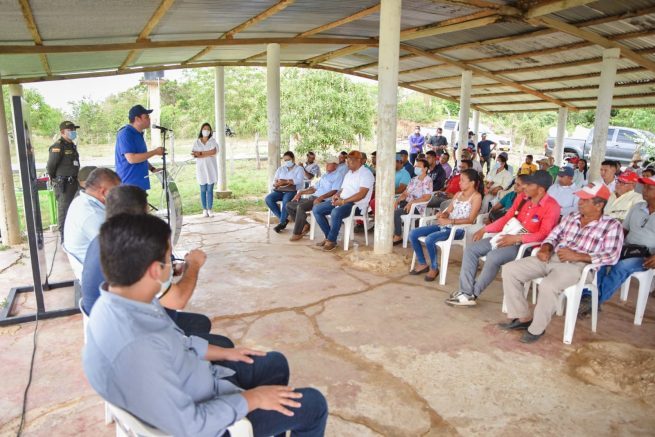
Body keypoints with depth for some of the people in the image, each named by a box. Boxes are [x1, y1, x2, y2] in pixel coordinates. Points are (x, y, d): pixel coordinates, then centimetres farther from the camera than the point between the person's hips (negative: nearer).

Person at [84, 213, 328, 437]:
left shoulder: (122, 302, -11)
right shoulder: (133, 349, -40)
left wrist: (223, 353, 11)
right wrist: (251, 398, -19)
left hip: (197, 383, 9)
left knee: (275, 362, 23)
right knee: (313, 404, 2)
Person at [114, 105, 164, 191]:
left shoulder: (139, 134, 14)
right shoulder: (125, 134, -14)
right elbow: (131, 158, -23)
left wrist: (152, 169, 8)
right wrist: (155, 152, -16)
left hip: (141, 183, 9)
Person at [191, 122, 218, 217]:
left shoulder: (213, 141, 5)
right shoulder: (197, 142, 7)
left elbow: (214, 151, -13)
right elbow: (194, 154, -6)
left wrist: (200, 153, -12)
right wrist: (207, 154, -14)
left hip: (211, 168, -1)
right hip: (201, 168, 1)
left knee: (210, 189, 0)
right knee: (203, 190, 2)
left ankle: (209, 209, 4)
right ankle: (204, 210, 7)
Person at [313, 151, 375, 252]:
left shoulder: (366, 174, -7)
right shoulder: (348, 173, 22)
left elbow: (362, 194, -18)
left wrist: (343, 201, -21)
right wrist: (337, 195, -1)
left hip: (357, 204, -9)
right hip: (342, 202, 9)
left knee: (336, 212, -38)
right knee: (317, 209, -5)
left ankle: (331, 240, -19)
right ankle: (329, 237, -2)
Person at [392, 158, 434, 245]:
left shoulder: (428, 181, -10)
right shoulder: (414, 180, 14)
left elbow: (426, 197, -20)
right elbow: (405, 193, 13)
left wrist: (411, 202, -26)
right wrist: (397, 201, -5)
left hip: (418, 207, -8)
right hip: (408, 203, 8)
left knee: (396, 212, -27)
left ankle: (398, 237, -14)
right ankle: (392, 232, -4)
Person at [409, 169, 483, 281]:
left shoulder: (476, 196, -4)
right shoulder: (458, 194, 18)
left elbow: (470, 220, -14)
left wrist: (450, 221, -22)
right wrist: (442, 215, -8)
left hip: (459, 229, -8)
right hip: (446, 225, 8)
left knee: (430, 239, -32)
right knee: (413, 234, -6)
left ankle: (434, 268, -8)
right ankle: (422, 264, 9)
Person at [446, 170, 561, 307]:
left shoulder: (551, 206, -13)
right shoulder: (522, 198, 7)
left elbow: (544, 234, -22)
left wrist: (516, 238, -29)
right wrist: (485, 229, 6)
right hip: (508, 237, 8)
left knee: (493, 257, -33)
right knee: (471, 250, -7)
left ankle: (472, 294, -15)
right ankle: (465, 291, -13)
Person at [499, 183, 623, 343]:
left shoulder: (611, 225, 0)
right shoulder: (570, 218, 17)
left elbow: (612, 256, -10)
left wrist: (577, 256, -18)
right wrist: (545, 248, -4)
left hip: (577, 265, -7)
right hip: (551, 258, 7)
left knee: (548, 286, -37)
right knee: (509, 270, -9)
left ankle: (536, 329, -13)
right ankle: (521, 317, -1)